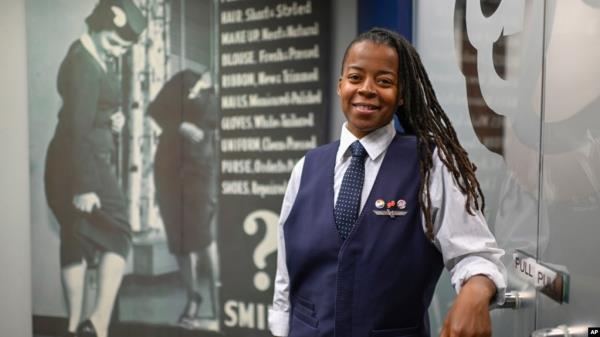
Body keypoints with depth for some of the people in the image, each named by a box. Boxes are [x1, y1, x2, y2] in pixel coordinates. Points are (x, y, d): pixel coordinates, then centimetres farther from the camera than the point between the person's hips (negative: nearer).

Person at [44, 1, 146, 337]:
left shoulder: (100, 60, 12)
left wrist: (116, 118, 1)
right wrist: (84, 186, -28)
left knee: (78, 241, 11)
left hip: (88, 161, 10)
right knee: (117, 237, -6)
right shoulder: (83, 65, -17)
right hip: (84, 163, -10)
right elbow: (78, 128, -24)